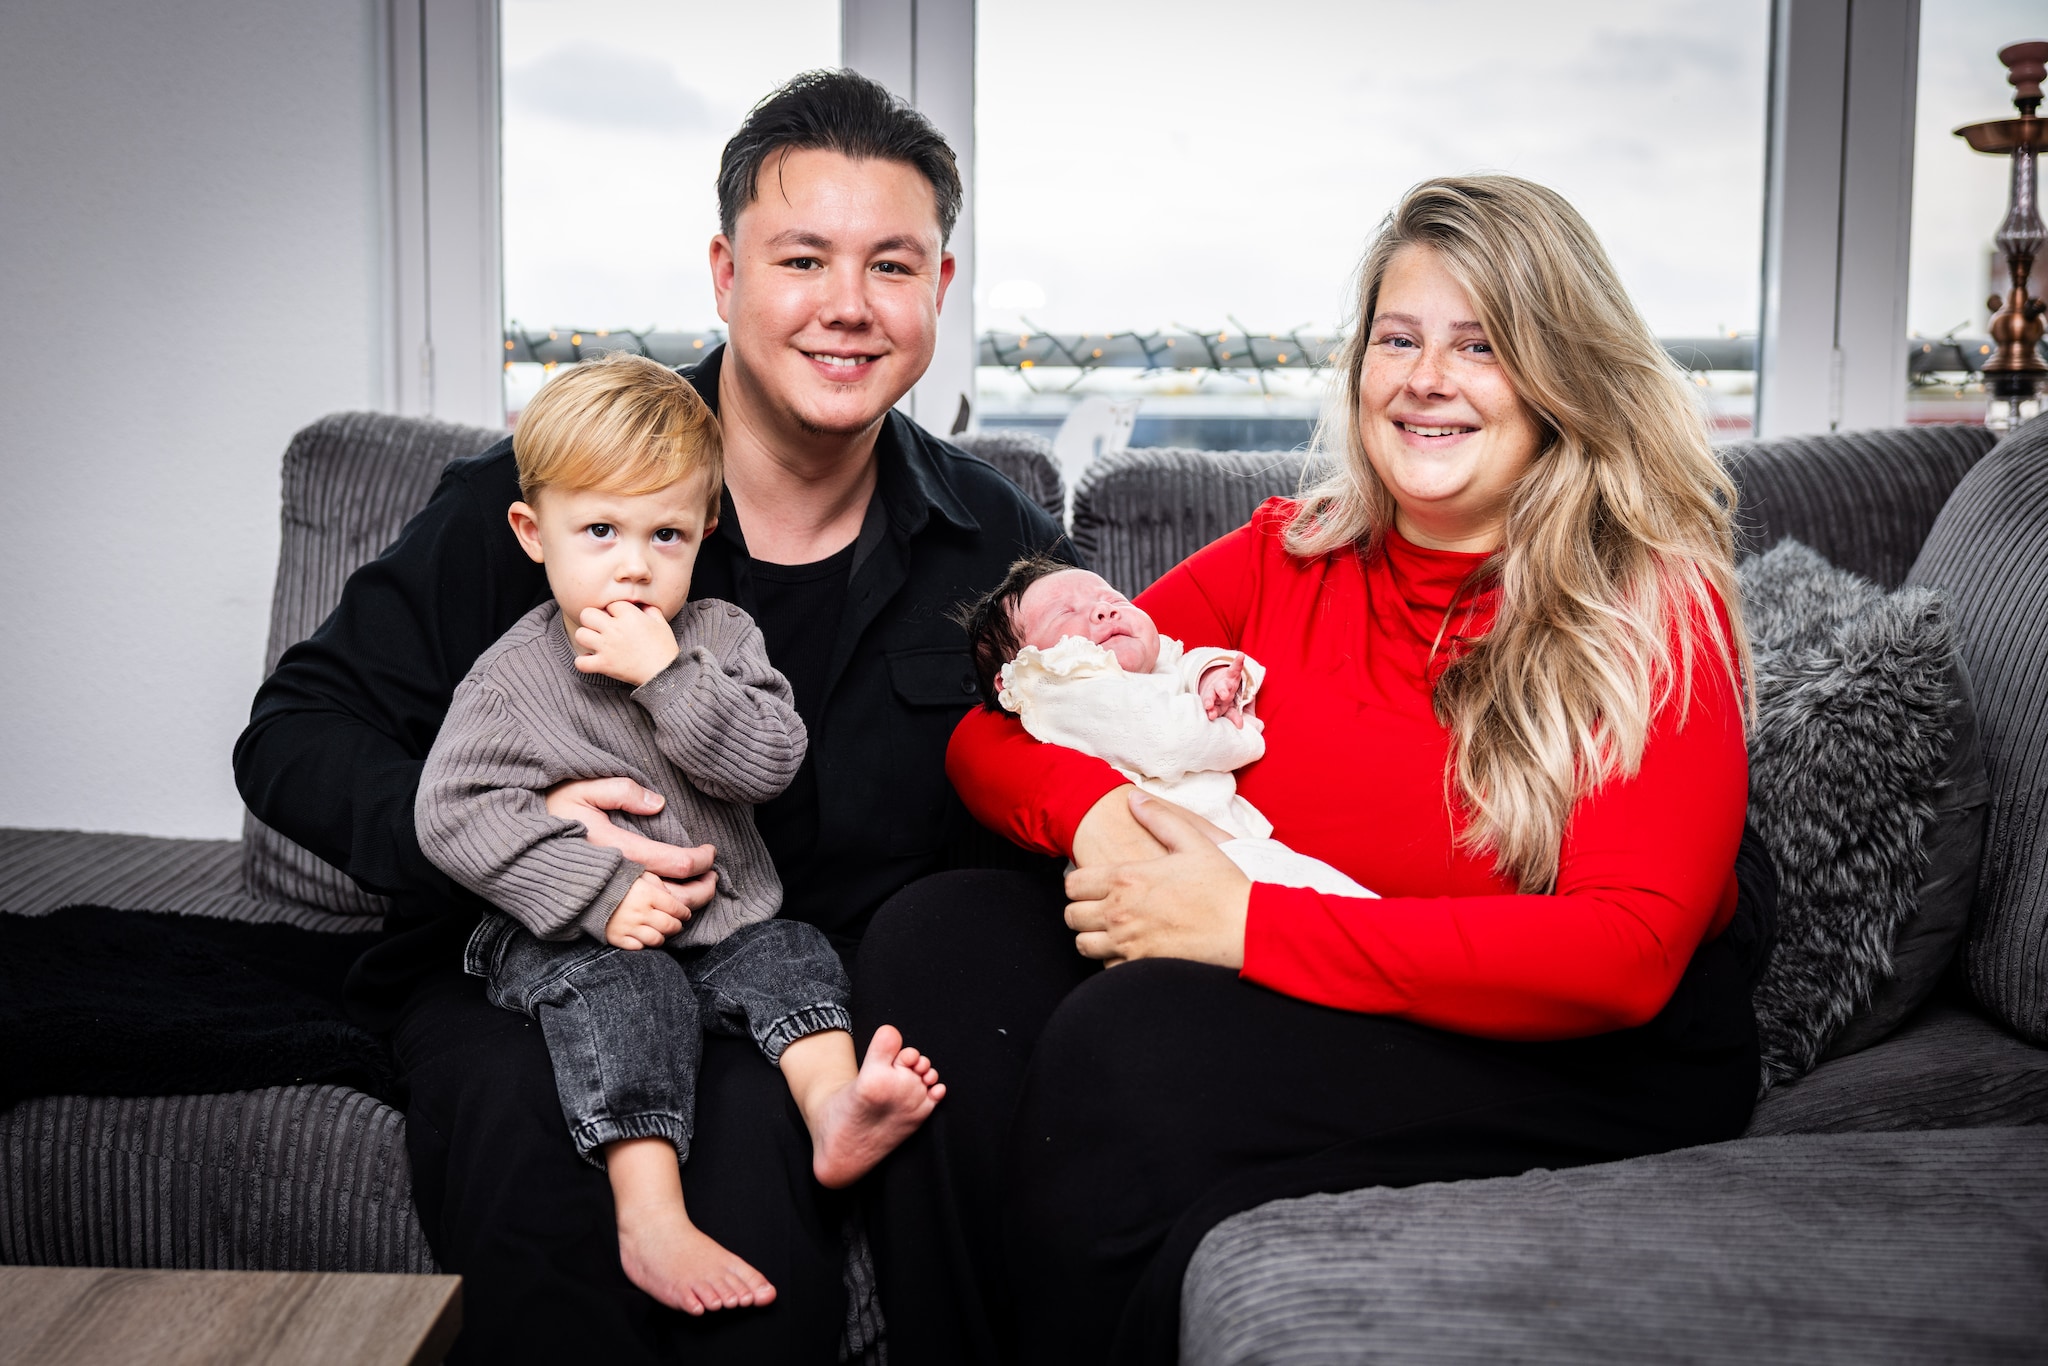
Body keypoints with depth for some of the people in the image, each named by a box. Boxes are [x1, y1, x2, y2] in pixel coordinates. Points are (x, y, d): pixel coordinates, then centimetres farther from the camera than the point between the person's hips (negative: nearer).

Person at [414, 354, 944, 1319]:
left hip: (724, 920, 5)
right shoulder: (513, 678, -6)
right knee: (624, 994, -31)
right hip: (571, 939, -5)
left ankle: (835, 1108, -39)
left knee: (792, 955, -19)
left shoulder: (719, 636, 4)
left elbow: (772, 760, -9)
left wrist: (668, 677, -22)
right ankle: (651, 1218, -44)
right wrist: (598, 890, -22)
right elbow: (455, 813, -15)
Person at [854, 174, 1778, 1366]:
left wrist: (1249, 921, -24)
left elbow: (1626, 955, -20)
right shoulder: (1286, 556, 7)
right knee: (943, 936, -16)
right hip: (1279, 1000, 5)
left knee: (1136, 1042, -29)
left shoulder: (1659, 607, -7)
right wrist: (1098, 816, -20)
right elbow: (995, 732, 6)